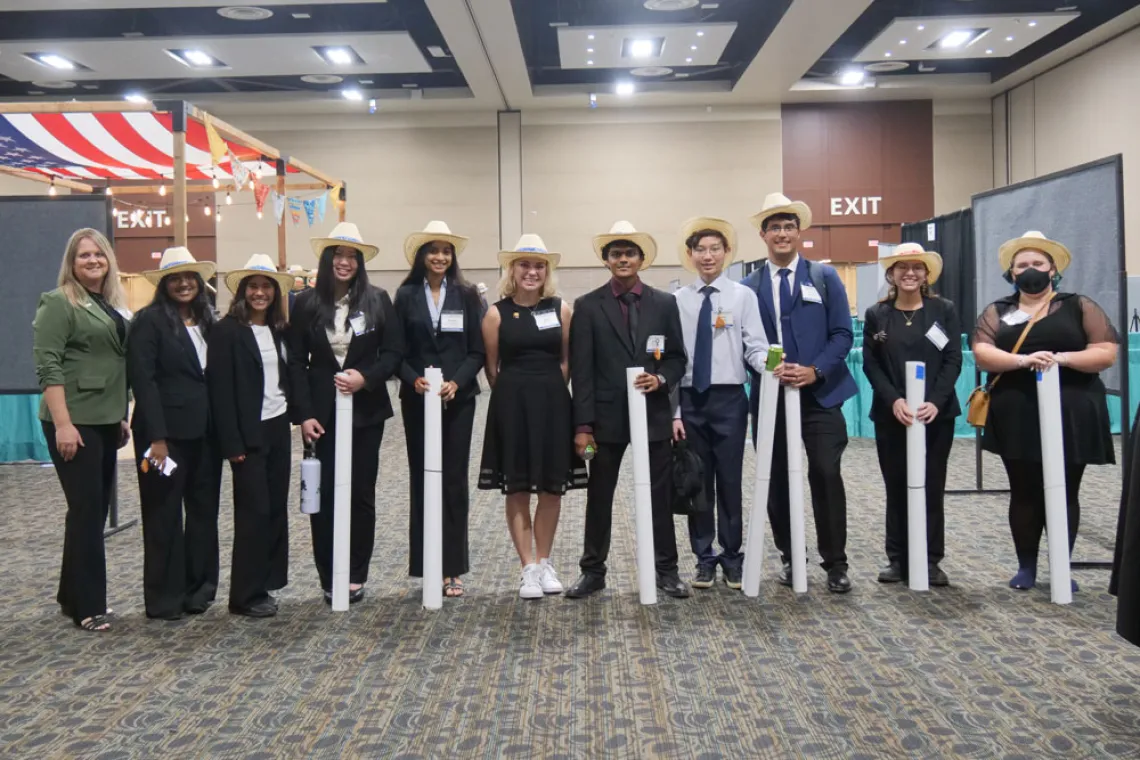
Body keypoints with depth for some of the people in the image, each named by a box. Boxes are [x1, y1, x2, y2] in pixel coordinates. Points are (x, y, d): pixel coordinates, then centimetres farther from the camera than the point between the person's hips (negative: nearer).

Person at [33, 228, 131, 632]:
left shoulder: (113, 304, 15)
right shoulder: (58, 303, -8)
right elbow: (47, 366, -15)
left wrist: (122, 416, 18)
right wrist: (62, 423, -22)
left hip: (105, 420, 8)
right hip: (74, 422, -8)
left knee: (96, 509, 11)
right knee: (86, 509, -4)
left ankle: (72, 596, 23)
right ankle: (87, 606, 6)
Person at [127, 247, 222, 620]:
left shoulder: (207, 320, 12)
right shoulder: (150, 320, -6)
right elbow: (143, 380, -13)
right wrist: (157, 437, -18)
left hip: (205, 431, 6)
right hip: (166, 431, -6)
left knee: (204, 510, 11)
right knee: (164, 515, 5)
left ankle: (199, 589, 23)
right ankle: (164, 598, 16)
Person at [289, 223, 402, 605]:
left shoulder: (377, 300, 1)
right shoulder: (306, 303, 2)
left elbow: (393, 352, 1)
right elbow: (296, 362, 1)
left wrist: (365, 377, -16)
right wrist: (304, 413, -7)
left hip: (365, 410, 0)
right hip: (323, 412, 0)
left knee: (361, 493, 6)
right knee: (323, 494, 1)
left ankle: (356, 576, 18)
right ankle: (329, 578, 12)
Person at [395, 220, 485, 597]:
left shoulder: (466, 295, 4)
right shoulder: (406, 295, 4)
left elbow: (477, 351, 1)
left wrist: (456, 382, -14)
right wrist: (414, 379, -15)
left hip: (458, 398, 0)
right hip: (417, 399, 0)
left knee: (454, 479, 3)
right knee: (422, 479, 4)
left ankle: (453, 567, 11)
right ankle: (428, 564, 12)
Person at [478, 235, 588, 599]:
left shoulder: (561, 309, 2)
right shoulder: (497, 314, -2)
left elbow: (567, 360, 9)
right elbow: (491, 367, 4)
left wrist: (549, 392, 7)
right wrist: (512, 396, 7)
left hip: (553, 404, 2)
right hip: (512, 406, -2)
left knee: (552, 489, 8)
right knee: (517, 490, 3)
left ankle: (544, 563, 23)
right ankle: (528, 568, 12)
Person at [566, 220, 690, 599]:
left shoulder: (665, 303, 6)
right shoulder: (588, 306, 1)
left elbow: (678, 357, 9)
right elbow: (581, 370, -4)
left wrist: (661, 379, -14)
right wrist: (583, 424, -9)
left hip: (654, 415, 1)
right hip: (606, 417, -1)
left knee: (660, 495, 8)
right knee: (599, 497, 8)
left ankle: (666, 569, 21)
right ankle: (593, 571, 20)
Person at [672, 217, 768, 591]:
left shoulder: (743, 296, 0)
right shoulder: (678, 300, 4)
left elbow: (756, 348, -4)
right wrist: (674, 412, -2)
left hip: (729, 398, -1)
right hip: (691, 399, 2)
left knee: (730, 480, 5)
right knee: (697, 482, 9)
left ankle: (732, 557, 19)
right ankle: (704, 558, 21)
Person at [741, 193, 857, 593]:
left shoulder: (825, 276, 6)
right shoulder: (749, 286, 8)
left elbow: (843, 333, 0)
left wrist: (815, 371, -14)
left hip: (819, 393, -2)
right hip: (770, 394, 2)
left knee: (826, 474, -7)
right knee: (777, 479, 7)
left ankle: (835, 563, 6)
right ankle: (790, 557, 22)